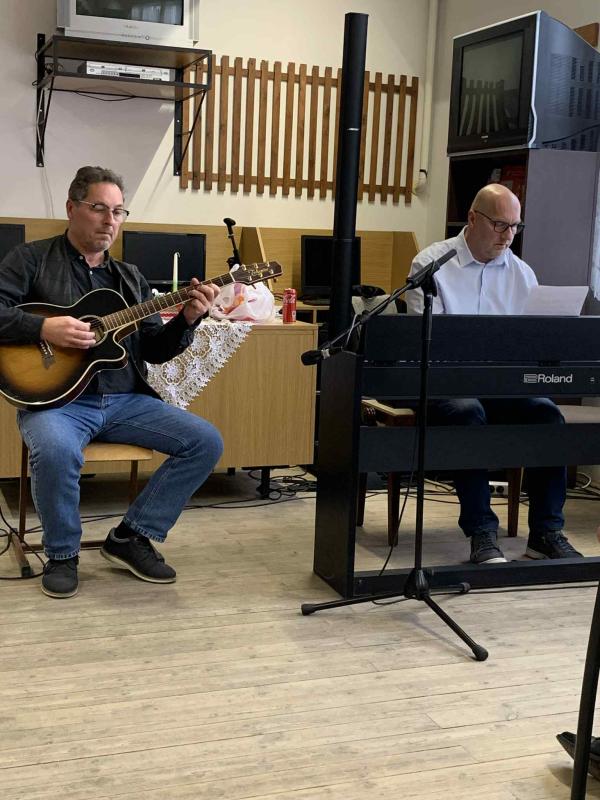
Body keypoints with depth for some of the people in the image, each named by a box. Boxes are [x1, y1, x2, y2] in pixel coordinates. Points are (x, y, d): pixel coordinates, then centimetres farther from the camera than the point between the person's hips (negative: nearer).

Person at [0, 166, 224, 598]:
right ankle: (62, 553, -9)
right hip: (57, 396, -5)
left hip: (125, 400, 6)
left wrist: (187, 320, -5)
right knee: (56, 450, -38)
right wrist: (43, 328, -20)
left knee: (206, 441, -9)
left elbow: (155, 350, 14)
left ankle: (133, 536, 1)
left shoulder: (130, 278, 18)